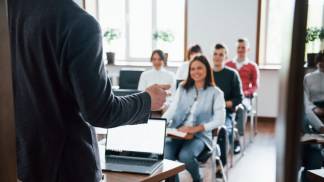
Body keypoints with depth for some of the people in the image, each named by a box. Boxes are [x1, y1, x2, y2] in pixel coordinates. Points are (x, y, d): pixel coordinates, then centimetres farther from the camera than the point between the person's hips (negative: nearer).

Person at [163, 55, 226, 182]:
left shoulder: (215, 93, 2)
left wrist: (196, 129, -18)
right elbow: (172, 109, 6)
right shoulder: (183, 88, 13)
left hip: (200, 135, -2)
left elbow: (220, 120, -6)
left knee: (185, 156, -30)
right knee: (165, 154, -28)